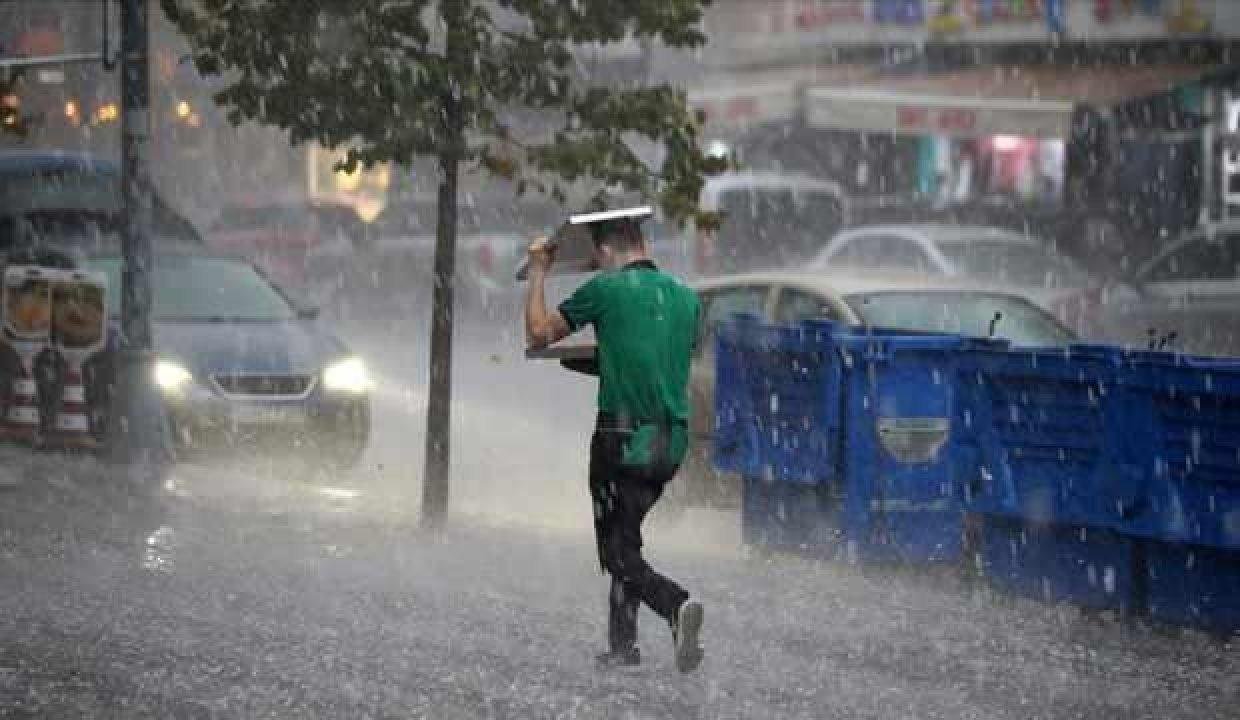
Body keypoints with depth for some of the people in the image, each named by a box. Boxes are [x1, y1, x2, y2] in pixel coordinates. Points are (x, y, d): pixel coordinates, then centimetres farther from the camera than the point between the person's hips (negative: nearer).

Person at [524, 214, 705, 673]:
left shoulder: (606, 289, -6)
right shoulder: (685, 296, 10)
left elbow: (538, 334, 4)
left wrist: (538, 273, 18)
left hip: (624, 438, -6)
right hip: (673, 441, 6)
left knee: (620, 554, -2)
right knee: (625, 539, 19)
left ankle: (677, 606, -27)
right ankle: (622, 645, 18)